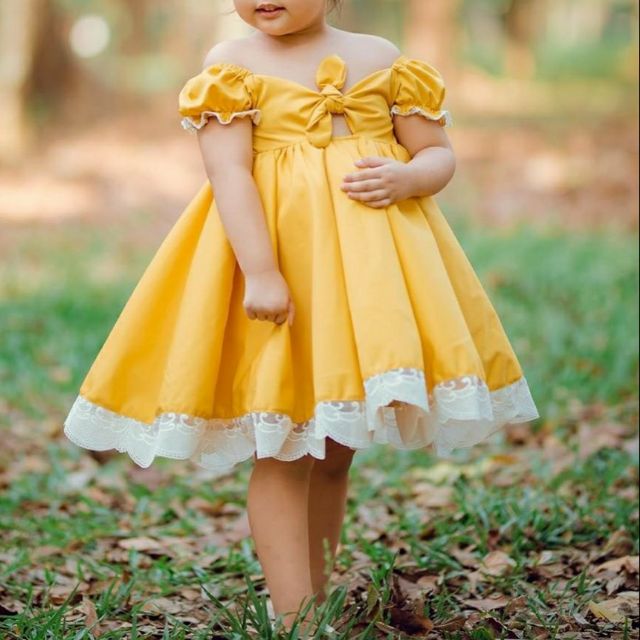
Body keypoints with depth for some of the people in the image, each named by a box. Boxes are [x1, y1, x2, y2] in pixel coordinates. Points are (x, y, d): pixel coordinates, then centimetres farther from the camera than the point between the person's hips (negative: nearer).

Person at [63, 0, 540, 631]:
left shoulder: (381, 58, 7)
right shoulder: (230, 63, -3)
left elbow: (438, 154, 9)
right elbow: (229, 171, -13)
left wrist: (405, 178, -15)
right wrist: (261, 272, -24)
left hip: (370, 267, 4)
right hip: (275, 246, -4)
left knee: (336, 450, 12)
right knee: (282, 449, -4)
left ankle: (316, 598, 26)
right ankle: (293, 619, 0)